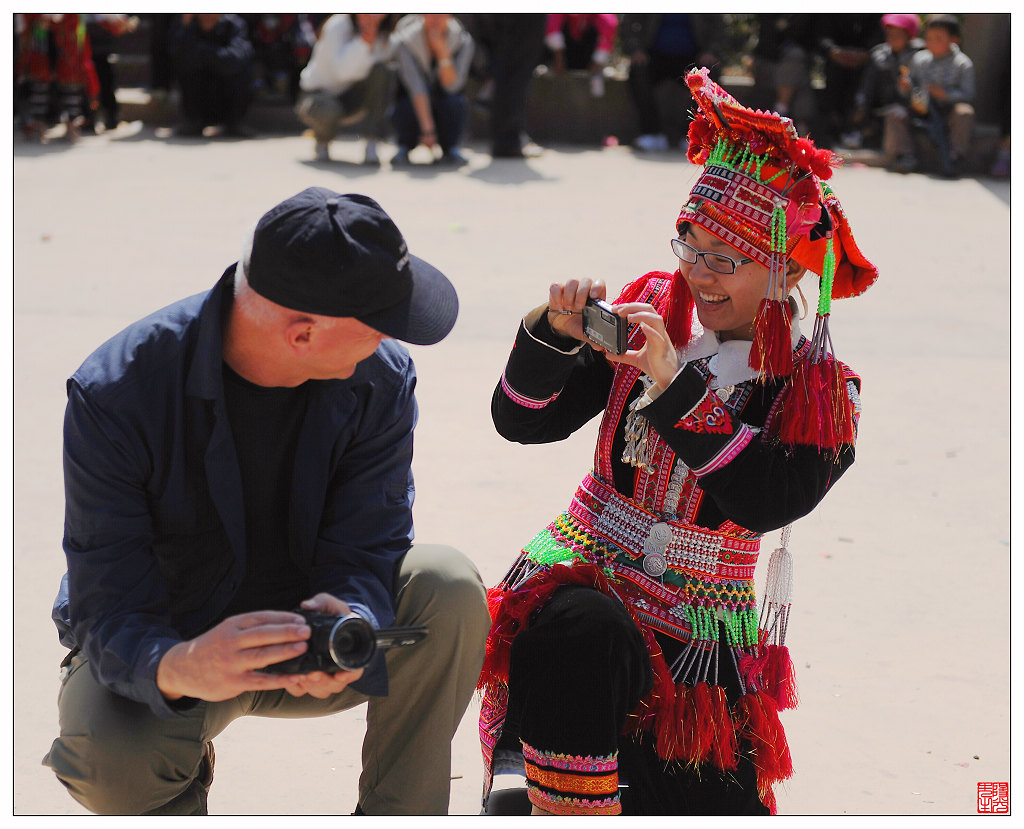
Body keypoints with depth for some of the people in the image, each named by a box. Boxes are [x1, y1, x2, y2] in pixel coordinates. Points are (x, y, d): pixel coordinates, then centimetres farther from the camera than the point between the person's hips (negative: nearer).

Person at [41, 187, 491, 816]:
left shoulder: (380, 380, -14)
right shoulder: (114, 394, -26)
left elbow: (367, 550, -17)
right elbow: (109, 613, -28)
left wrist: (350, 623, -43)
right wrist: (178, 668, -52)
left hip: (310, 622, 3)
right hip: (163, 642, -3)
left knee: (449, 588, -25)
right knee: (109, 756, -35)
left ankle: (397, 818, -8)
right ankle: (184, 783, 3)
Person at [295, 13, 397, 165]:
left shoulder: (381, 33, -4)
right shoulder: (337, 26, -22)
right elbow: (342, 71, -37)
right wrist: (363, 40, -45)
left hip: (351, 99, 5)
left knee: (381, 72, -24)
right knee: (329, 112, -41)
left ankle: (372, 148, -25)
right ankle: (322, 140, -1)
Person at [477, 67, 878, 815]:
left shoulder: (819, 388, -5)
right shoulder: (646, 310, 0)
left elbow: (766, 502, -24)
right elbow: (522, 421, -1)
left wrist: (675, 384, -30)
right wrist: (553, 333, -20)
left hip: (702, 622, 1)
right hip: (587, 566, -1)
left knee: (719, 806, -4)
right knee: (582, 634, -37)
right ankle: (529, 782, -17)